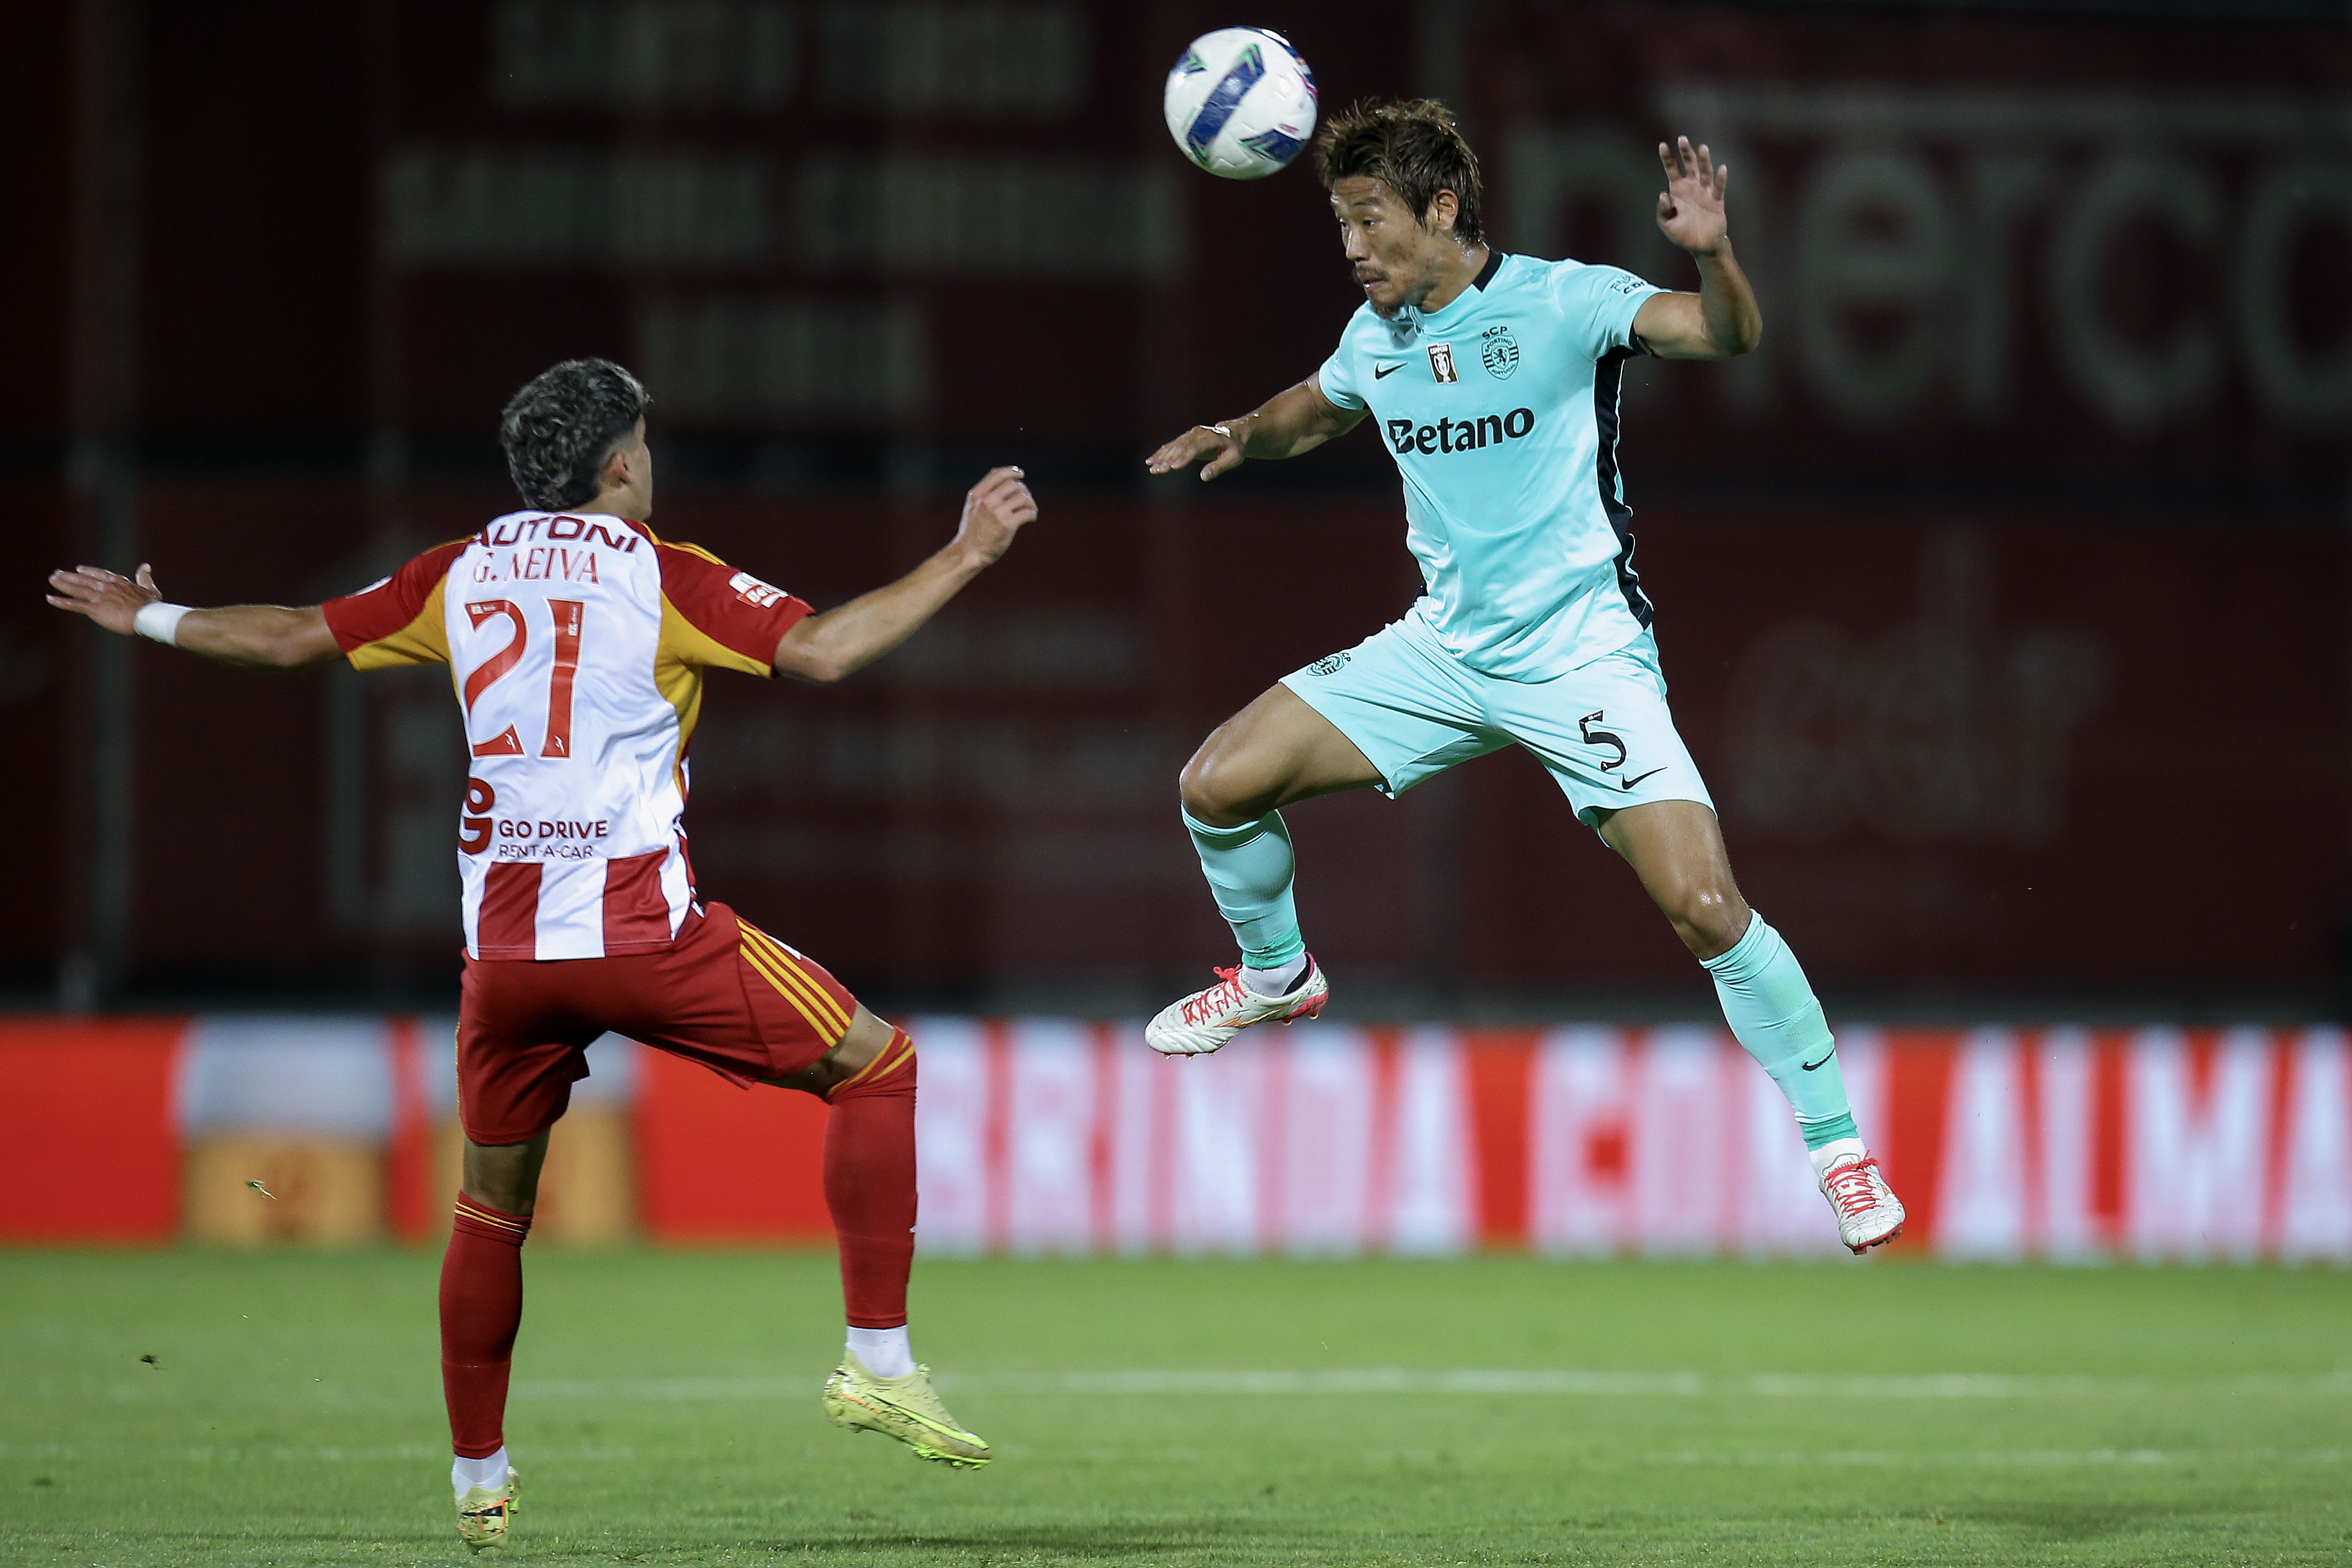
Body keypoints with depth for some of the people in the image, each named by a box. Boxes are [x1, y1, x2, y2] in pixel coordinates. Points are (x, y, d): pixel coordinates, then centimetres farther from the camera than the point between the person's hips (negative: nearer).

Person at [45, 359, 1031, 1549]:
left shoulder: (462, 574, 12)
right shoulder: (656, 572, 0)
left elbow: (294, 639, 21)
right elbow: (820, 649, -10)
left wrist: (150, 620, 38)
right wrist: (965, 557, -3)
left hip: (505, 949, 5)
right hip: (642, 932, -5)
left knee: (491, 1206, 20)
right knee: (875, 1065, 8)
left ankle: (478, 1481, 24)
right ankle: (877, 1363, 0)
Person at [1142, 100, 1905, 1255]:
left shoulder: (1559, 302, -15)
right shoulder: (1377, 335, 4)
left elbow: (1726, 336, -27)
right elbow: (1317, 408, 26)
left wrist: (1711, 253, -48)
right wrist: (1244, 435, 5)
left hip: (1582, 657, -6)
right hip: (1443, 645, 6)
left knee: (1704, 906, -20)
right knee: (1217, 787, -1)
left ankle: (1835, 1141, -4)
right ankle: (1276, 974, 29)